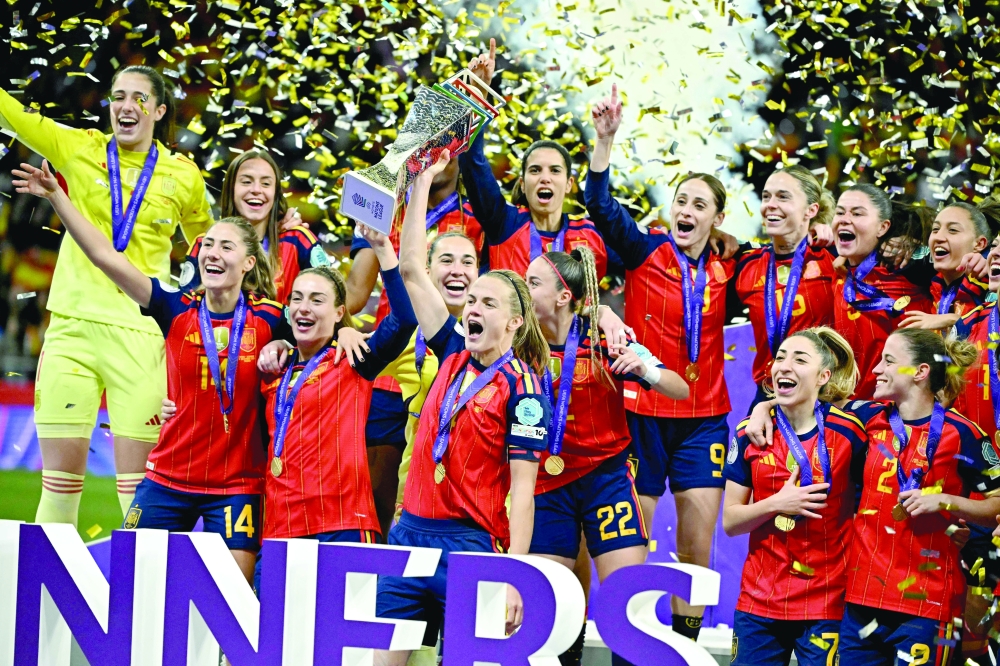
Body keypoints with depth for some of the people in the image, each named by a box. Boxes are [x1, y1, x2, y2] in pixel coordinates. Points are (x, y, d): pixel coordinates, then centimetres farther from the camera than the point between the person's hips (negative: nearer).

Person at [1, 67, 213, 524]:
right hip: (73, 326, 1)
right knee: (60, 472, 0)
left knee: (139, 479, -4)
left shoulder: (183, 176, 7)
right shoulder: (79, 149, 6)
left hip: (141, 334, -1)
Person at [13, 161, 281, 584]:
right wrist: (56, 196, -11)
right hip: (168, 479, 2)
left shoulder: (268, 321, -4)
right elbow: (105, 256, -6)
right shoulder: (177, 311, -1)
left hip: (237, 486, -2)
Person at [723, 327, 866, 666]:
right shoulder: (751, 433, 1)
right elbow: (730, 521, 3)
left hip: (825, 608, -2)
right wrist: (775, 504, -14)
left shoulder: (848, 431, -6)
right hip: (759, 604, 3)